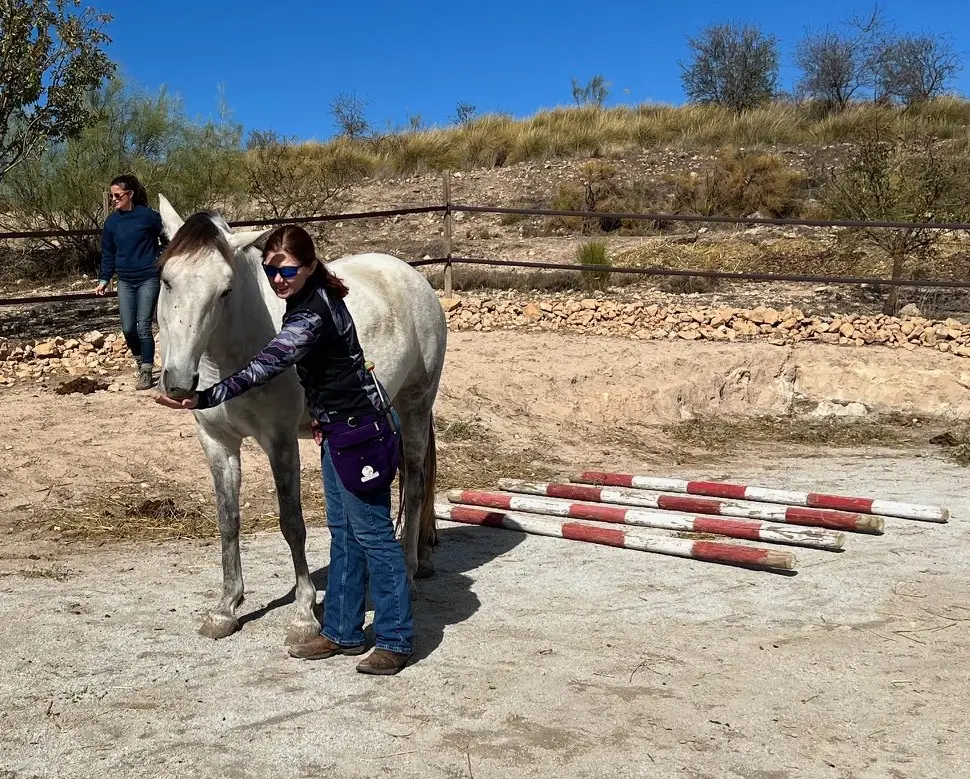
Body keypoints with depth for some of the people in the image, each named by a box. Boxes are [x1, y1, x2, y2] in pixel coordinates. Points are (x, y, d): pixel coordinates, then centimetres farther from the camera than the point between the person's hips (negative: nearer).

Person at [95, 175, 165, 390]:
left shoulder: (148, 216, -10)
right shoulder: (112, 222, 4)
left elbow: (167, 239, 1)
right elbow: (108, 253, 10)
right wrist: (104, 279, 5)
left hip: (148, 279, -4)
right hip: (125, 282, 4)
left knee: (143, 327, -5)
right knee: (128, 328, 4)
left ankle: (146, 372, 3)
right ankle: (139, 360, 30)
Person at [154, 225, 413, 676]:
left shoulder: (310, 317, -25)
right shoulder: (311, 300, 5)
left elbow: (265, 367, -34)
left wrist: (203, 399, -37)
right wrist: (324, 412, 15)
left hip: (359, 433, -10)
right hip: (339, 429, 10)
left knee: (372, 534, -1)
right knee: (343, 533, 16)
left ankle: (395, 640, 12)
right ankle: (342, 632, 27)